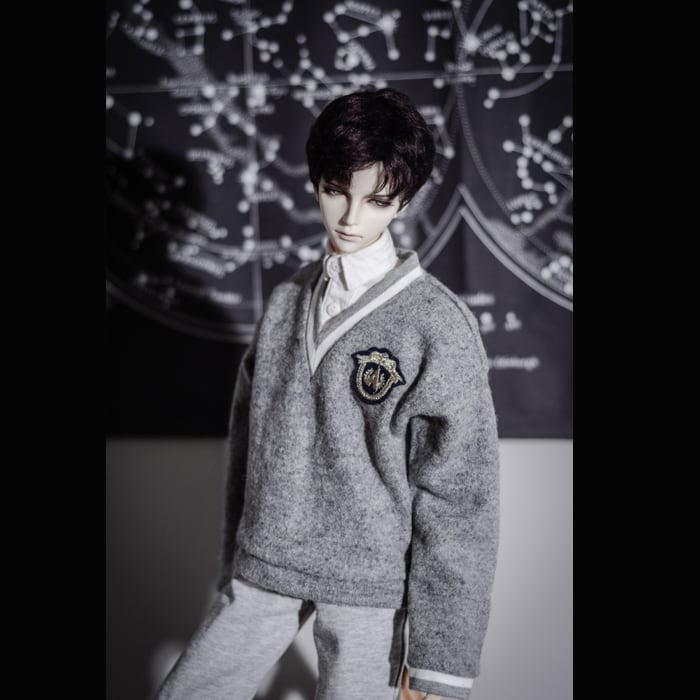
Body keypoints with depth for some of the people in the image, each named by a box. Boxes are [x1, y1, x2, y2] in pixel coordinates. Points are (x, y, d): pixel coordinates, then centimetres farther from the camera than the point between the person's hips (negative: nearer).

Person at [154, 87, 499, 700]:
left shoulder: (438, 325, -10)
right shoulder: (287, 301, 7)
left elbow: (458, 500, -10)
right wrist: (233, 567, 15)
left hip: (373, 589, -4)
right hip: (262, 571, 5)